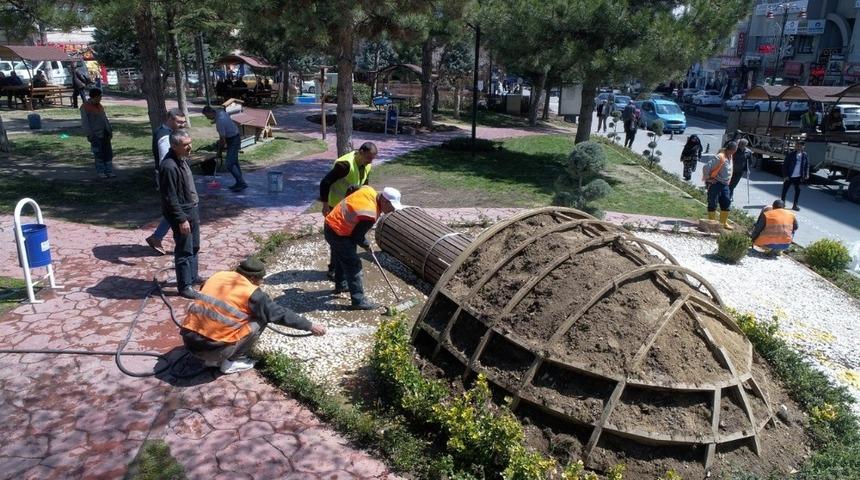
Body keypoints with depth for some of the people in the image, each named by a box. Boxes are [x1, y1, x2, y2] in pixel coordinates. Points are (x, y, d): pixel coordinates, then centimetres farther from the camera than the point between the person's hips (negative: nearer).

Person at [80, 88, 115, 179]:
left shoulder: (99, 105, 14)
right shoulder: (85, 107, -7)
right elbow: (84, 122, -10)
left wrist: (110, 130, 14)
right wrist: (89, 135, -16)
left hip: (105, 133, 6)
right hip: (96, 134, -6)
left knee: (108, 152, 3)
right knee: (99, 154, -2)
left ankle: (109, 171, 7)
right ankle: (101, 172, 8)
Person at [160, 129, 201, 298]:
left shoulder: (181, 159, 6)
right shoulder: (169, 166, -24)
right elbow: (170, 198, -24)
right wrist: (181, 219, -22)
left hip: (192, 210, 10)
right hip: (181, 214, -10)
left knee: (194, 247, 21)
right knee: (184, 251, 0)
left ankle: (192, 277, 36)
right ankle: (184, 286, 11)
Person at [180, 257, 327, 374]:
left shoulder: (217, 276, 12)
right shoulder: (251, 293, -5)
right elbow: (280, 313, 1)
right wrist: (310, 326, 11)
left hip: (189, 340, 6)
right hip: (213, 347, -6)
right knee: (259, 321, 5)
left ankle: (212, 359, 21)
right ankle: (230, 362, 8)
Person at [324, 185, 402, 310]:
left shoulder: (369, 190, -7)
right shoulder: (370, 215, -30)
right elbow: (357, 237, -18)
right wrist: (366, 245, 4)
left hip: (331, 224, 10)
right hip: (338, 234, -10)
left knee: (342, 258, 29)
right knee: (353, 265, -4)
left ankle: (340, 285, 49)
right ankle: (358, 301, 2)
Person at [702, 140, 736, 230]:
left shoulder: (730, 156, 7)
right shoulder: (720, 157, -20)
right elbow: (706, 167, -24)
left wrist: (728, 180, 19)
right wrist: (707, 178, -17)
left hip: (724, 184, 9)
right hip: (715, 183, -9)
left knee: (726, 202, 10)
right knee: (713, 203, -1)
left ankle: (723, 223, 20)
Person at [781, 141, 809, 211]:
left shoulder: (805, 155, 1)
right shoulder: (790, 154, -9)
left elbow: (806, 165, 8)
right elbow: (784, 165, -8)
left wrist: (806, 174, -2)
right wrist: (785, 176, -12)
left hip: (798, 177, 3)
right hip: (789, 177, -3)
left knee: (797, 191, 7)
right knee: (784, 190, 5)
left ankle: (795, 205, 18)